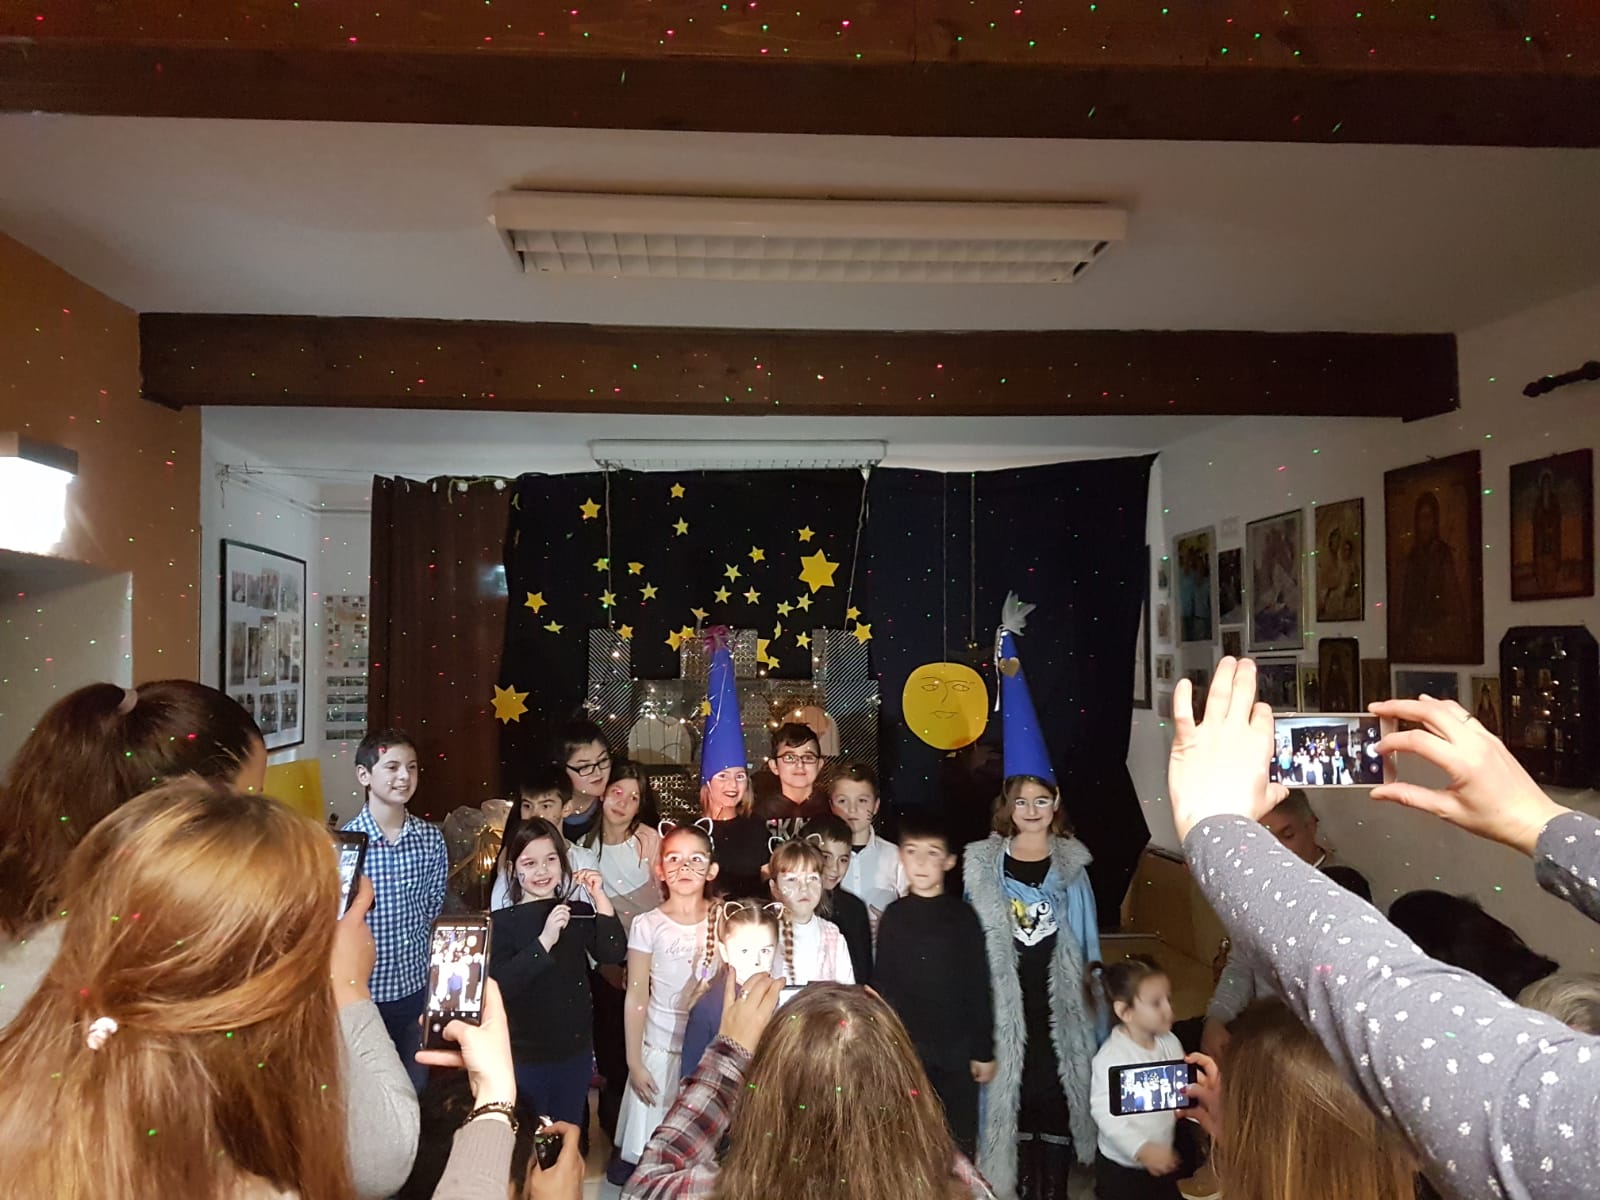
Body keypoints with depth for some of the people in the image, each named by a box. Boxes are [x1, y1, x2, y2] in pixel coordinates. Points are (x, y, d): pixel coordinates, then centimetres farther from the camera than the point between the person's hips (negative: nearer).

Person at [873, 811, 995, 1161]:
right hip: (907, 1049, 0)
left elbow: (979, 987, 2)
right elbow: (883, 985, 3)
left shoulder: (963, 915, 0)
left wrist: (984, 1050, 1)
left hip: (958, 1050, 0)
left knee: (961, 1143, 7)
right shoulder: (894, 916, 1)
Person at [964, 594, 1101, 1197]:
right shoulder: (982, 864, 0)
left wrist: (1094, 1006, 6)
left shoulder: (1072, 865, 3)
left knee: (1057, 1093, 4)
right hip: (1004, 1000, -1)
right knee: (1013, 1096, 5)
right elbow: (972, 939, 4)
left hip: (1060, 999, 1)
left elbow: (1086, 941, 7)